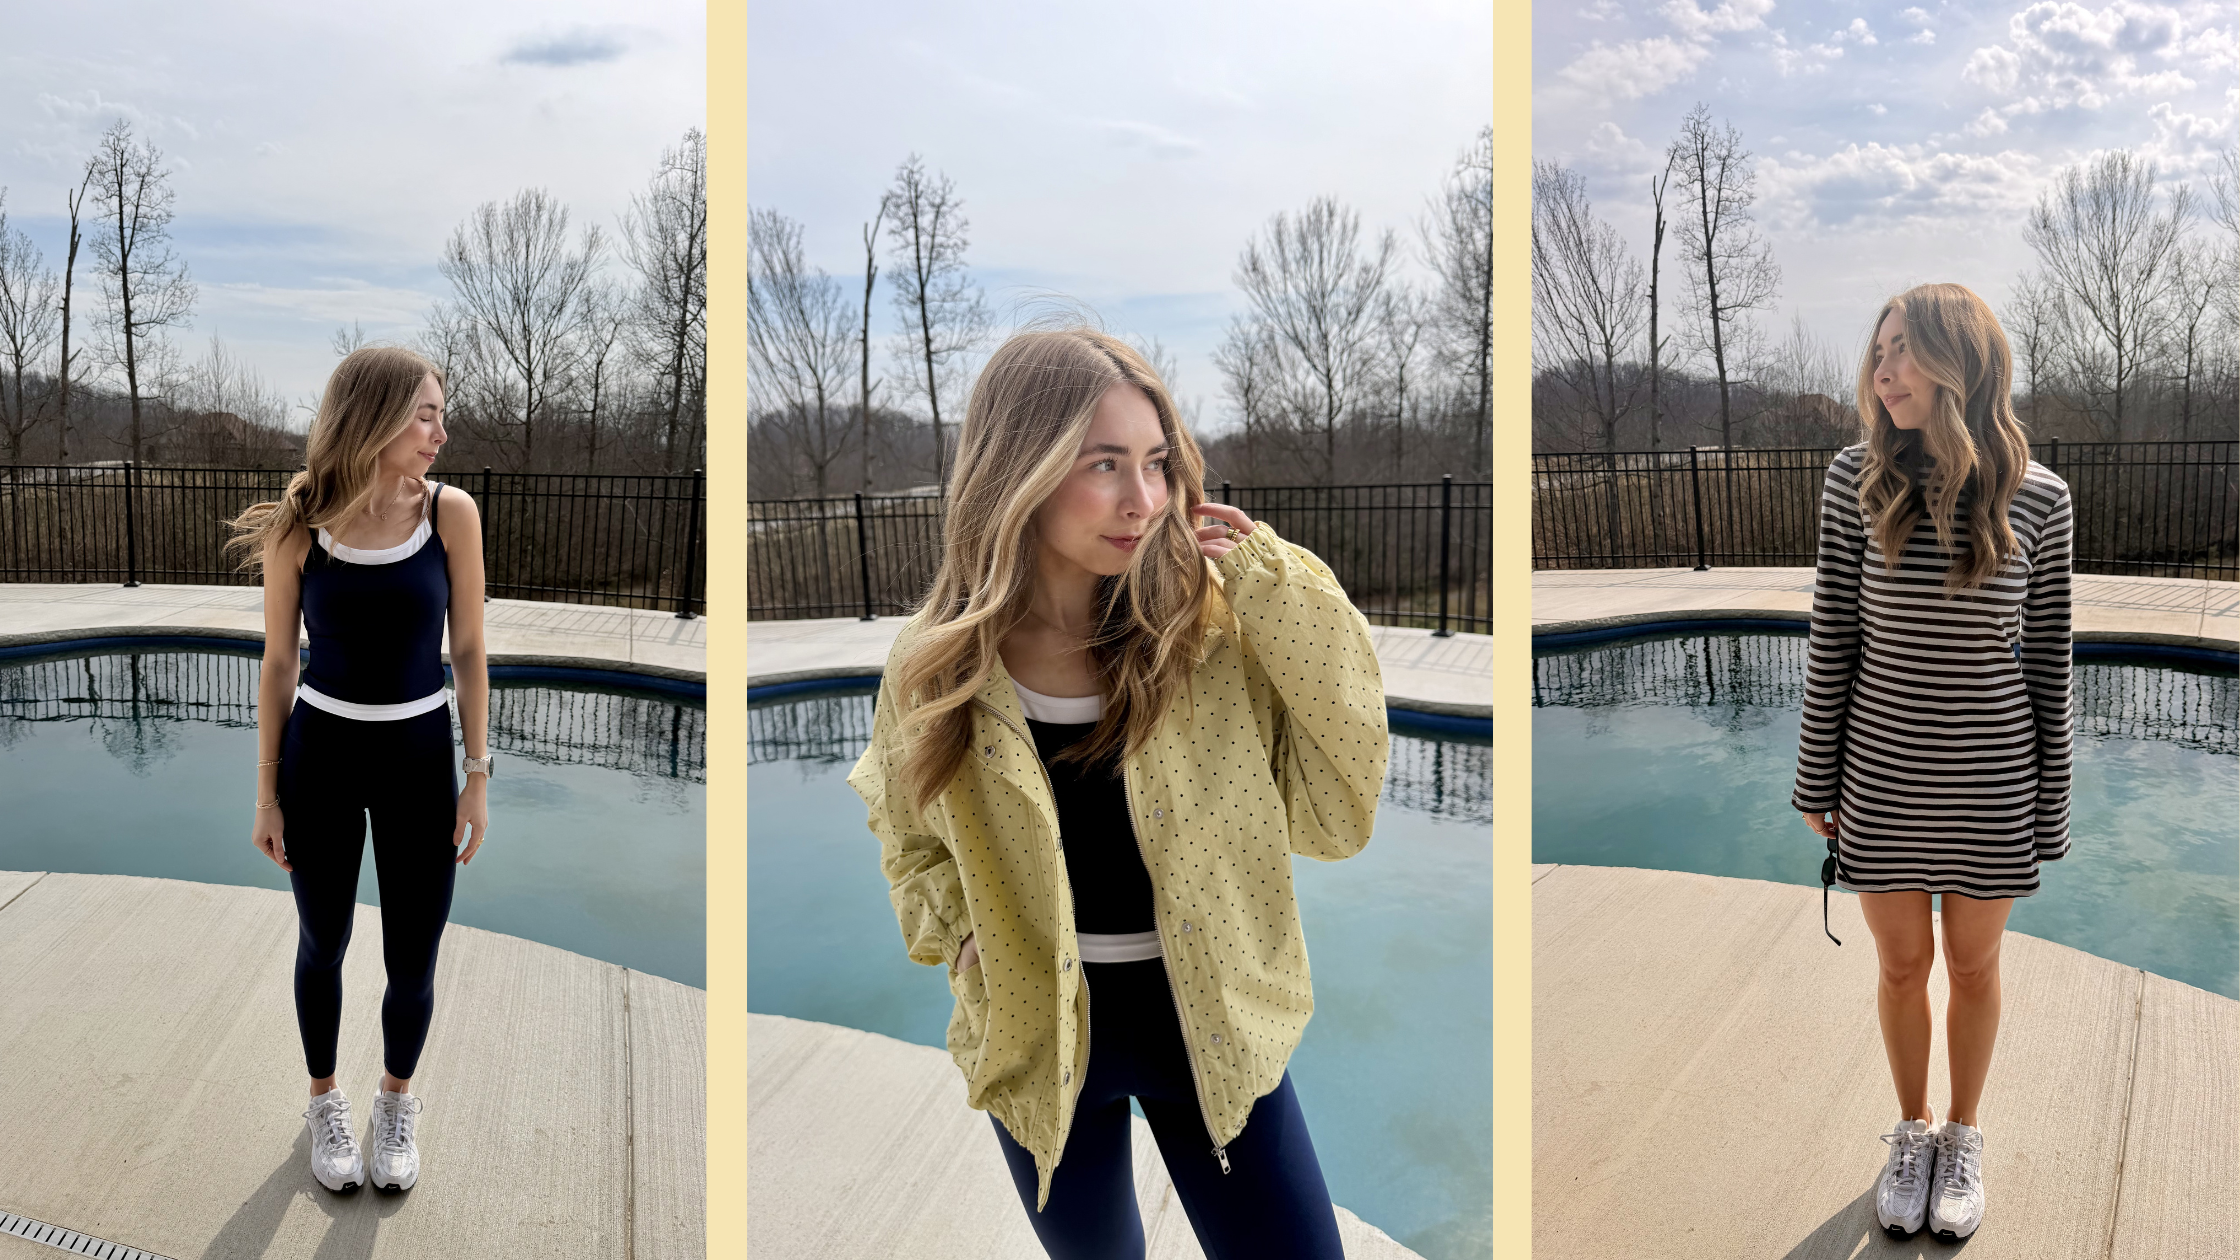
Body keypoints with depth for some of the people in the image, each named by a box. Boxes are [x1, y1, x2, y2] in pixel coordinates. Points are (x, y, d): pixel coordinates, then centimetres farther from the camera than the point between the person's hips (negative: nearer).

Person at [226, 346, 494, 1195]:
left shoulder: (450, 513, -10)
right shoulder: (300, 526, -12)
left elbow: (468, 651, -3)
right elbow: (278, 664, -3)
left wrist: (477, 775, -2)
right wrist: (267, 796, 0)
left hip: (418, 752, 0)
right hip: (321, 751, 0)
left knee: (412, 961, 6)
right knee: (323, 943, 15)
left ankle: (396, 1102, 34)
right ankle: (325, 1102, 39)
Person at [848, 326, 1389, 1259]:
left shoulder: (1216, 627, -15)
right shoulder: (936, 670, -11)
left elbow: (1337, 812, -19)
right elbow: (909, 835, 9)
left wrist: (1271, 585, -24)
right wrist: (966, 944, -9)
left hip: (1209, 1025, -1)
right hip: (1041, 1039, 1)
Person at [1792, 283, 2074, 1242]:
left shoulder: (2037, 497, -9)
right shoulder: (1856, 479, -8)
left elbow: (2047, 658, -3)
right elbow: (1831, 641, -3)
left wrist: (2052, 803, 0)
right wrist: (1817, 778, 0)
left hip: (1991, 782, 0)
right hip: (1882, 773, 1)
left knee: (1974, 965, 15)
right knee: (1902, 963, 14)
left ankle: (1964, 1136, 37)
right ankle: (1912, 1132, 37)